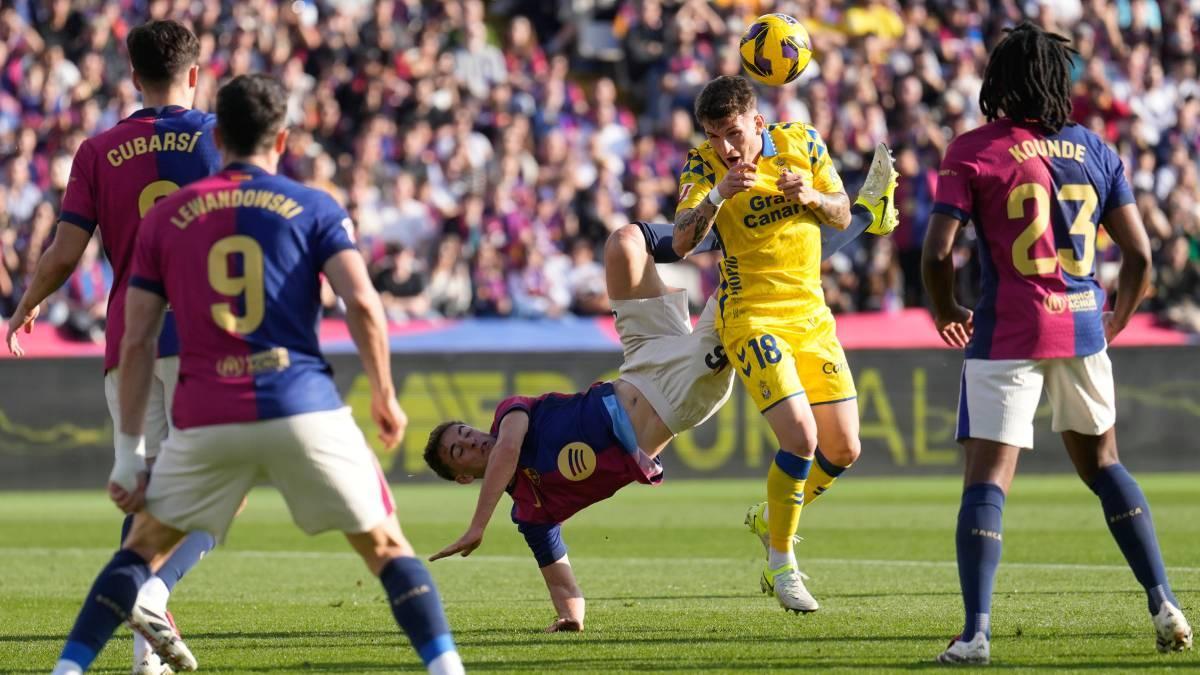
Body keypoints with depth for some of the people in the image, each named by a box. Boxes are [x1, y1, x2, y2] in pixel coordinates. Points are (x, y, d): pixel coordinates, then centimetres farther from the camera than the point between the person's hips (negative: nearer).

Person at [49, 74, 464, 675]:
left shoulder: (165, 217, 13)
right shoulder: (314, 209, 7)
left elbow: (136, 342, 10)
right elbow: (362, 304, -6)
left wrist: (128, 452, 12)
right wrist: (384, 395, 8)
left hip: (204, 419, 2)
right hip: (301, 405, -2)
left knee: (143, 547, 19)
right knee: (384, 545, 10)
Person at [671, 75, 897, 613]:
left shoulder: (801, 143, -2)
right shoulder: (705, 165, -11)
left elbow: (842, 217, 5)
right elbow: (682, 242, -22)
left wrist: (812, 195, -16)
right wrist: (719, 194, -38)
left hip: (811, 314, 5)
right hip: (751, 317, -5)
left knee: (843, 449, 5)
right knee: (801, 436, -20)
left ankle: (772, 519, 32)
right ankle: (780, 564, -2)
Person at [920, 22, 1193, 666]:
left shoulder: (973, 151, -4)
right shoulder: (1094, 150, 7)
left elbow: (936, 254, -10)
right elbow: (1139, 254, 6)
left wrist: (945, 313, 9)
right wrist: (1117, 319, 23)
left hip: (1007, 334, -4)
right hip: (1082, 328, 4)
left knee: (987, 479, -5)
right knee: (1102, 463, 22)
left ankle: (975, 633, -16)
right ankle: (1164, 604, 14)